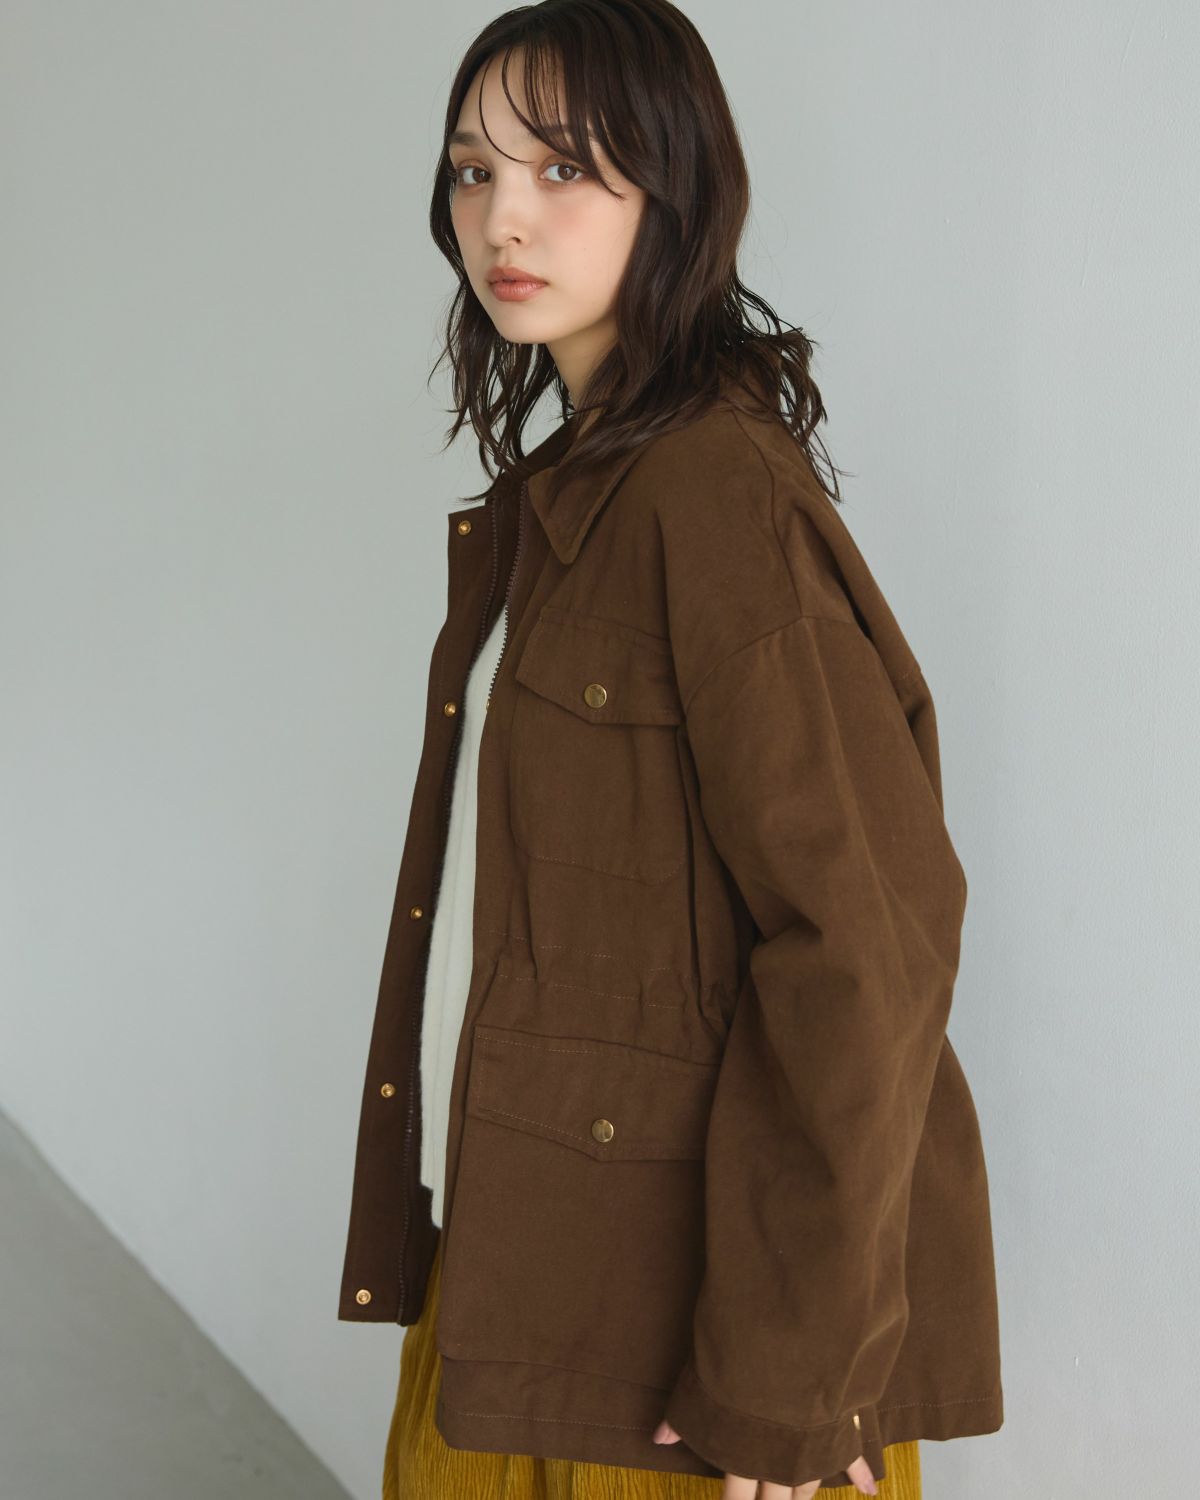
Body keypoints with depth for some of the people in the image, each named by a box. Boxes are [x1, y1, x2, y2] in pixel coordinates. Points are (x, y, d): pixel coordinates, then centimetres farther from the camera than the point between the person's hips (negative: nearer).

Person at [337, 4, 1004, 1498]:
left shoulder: (719, 490, -19)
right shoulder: (546, 494, 10)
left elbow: (862, 934, -23)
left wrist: (787, 1379, -20)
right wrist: (445, 1202, 13)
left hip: (675, 1254, -8)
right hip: (496, 1227, 8)